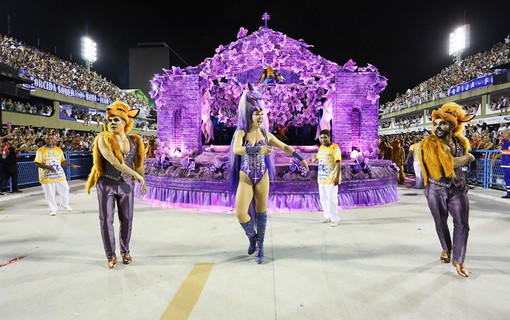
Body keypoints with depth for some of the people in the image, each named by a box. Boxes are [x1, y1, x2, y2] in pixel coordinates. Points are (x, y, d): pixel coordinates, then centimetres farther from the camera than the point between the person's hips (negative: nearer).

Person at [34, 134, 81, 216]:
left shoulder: (59, 150, 8)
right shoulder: (41, 150, -5)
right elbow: (37, 163, -11)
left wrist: (71, 165, -1)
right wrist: (48, 167, -23)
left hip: (60, 175, 4)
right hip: (47, 177, -4)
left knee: (65, 190, 11)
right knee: (50, 194, 3)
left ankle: (65, 204, 35)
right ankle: (53, 209, 20)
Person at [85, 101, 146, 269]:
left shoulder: (134, 141, 1)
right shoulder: (104, 139, -10)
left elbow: (138, 163, 8)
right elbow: (113, 162, -21)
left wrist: (142, 182, 8)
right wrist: (137, 175, -22)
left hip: (126, 184, 3)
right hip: (107, 184, -2)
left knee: (126, 219, 8)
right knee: (106, 220, 3)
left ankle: (125, 251, 27)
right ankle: (111, 255, 18)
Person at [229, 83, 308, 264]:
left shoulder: (266, 134, 3)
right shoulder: (241, 133, -6)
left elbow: (284, 147, 10)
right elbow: (236, 150, -26)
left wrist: (300, 158, 2)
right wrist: (258, 149, -36)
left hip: (262, 177, 2)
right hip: (245, 178, -2)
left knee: (261, 212, 7)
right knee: (240, 213, -12)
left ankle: (260, 246, 22)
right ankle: (253, 238, 18)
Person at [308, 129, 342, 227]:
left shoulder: (335, 147, -13)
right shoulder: (321, 147, 11)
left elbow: (338, 163, -17)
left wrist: (337, 176, -22)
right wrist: (314, 159, 11)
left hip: (331, 178, -8)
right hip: (321, 177, 8)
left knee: (331, 199, -4)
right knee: (323, 198, 14)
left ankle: (334, 219, 8)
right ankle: (327, 216, 27)